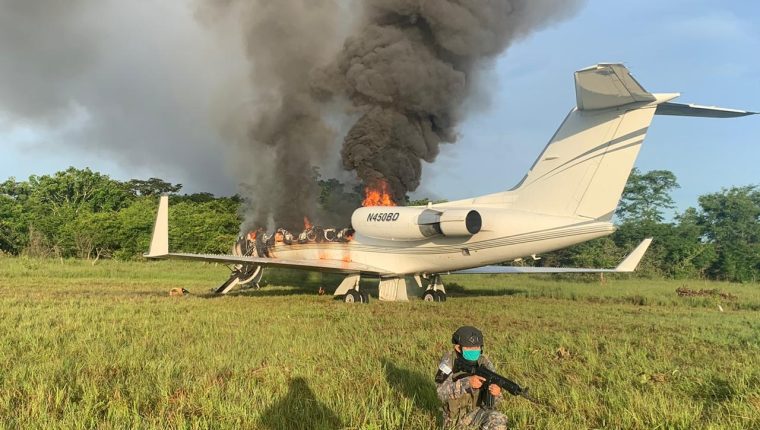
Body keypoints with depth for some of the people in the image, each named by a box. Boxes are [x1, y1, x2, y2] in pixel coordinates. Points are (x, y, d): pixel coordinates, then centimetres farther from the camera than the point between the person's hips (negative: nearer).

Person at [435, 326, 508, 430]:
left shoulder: (484, 363, -11)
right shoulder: (450, 360, -16)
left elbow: (491, 401, -12)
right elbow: (442, 391, -28)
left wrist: (496, 393, -37)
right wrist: (467, 382, -41)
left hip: (476, 411, 1)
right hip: (454, 415, -1)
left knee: (498, 419, -24)